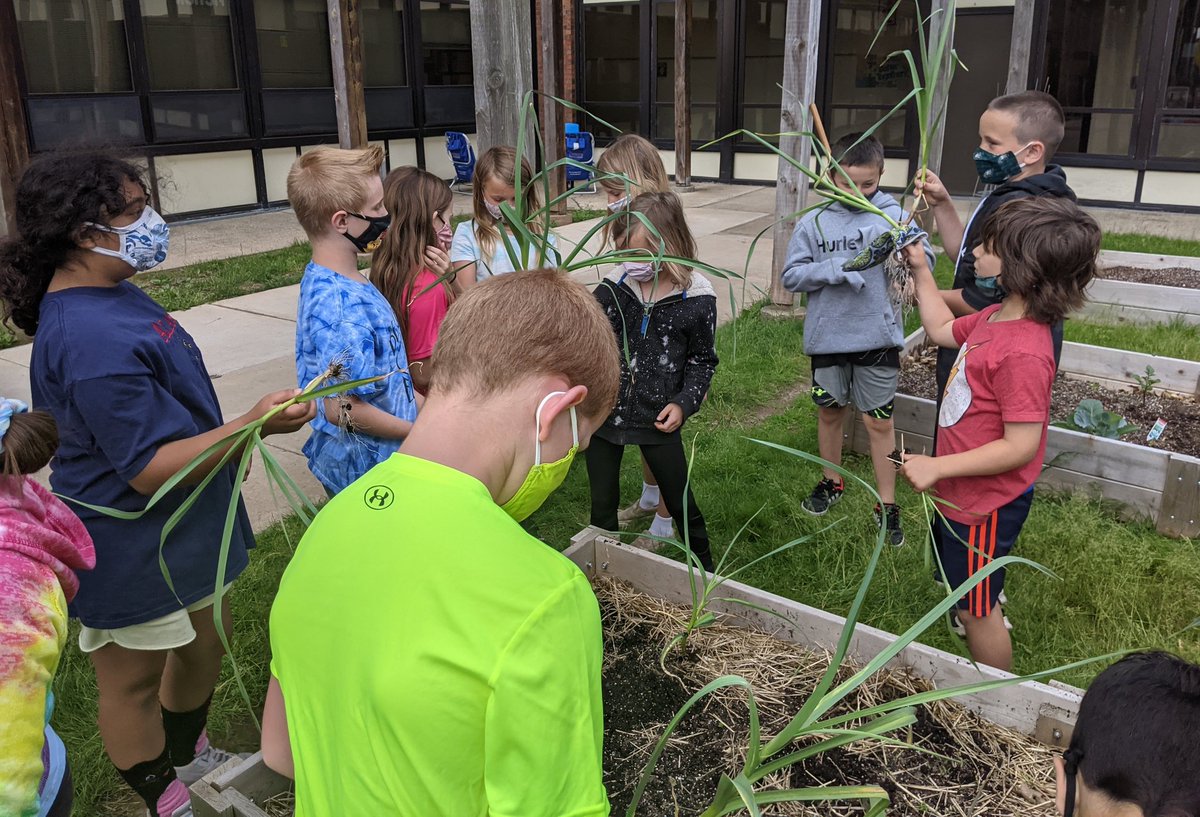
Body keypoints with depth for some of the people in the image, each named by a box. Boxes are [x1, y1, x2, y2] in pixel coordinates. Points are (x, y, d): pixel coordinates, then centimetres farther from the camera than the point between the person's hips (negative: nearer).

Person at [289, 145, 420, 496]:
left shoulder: (324, 282, 4)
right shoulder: (342, 305, -27)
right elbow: (341, 407, -28)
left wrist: (419, 402, 11)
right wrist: (423, 432, -18)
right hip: (365, 467, -9)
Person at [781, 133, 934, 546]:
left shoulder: (893, 215, -5)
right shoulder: (813, 223, -1)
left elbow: (924, 263, -12)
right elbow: (792, 276, -4)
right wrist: (835, 269, -18)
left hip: (877, 337, -2)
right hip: (828, 337, 2)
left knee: (879, 421, 6)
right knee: (829, 412, 18)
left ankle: (887, 506, 19)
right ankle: (832, 481, 40)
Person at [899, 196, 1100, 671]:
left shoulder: (1023, 353, -31)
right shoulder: (996, 317, -2)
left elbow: (1021, 446, -30)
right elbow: (942, 330, 18)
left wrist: (936, 466, -26)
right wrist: (920, 270, 15)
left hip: (986, 504, -9)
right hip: (962, 493, 9)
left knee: (975, 609, 9)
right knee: (965, 592, 27)